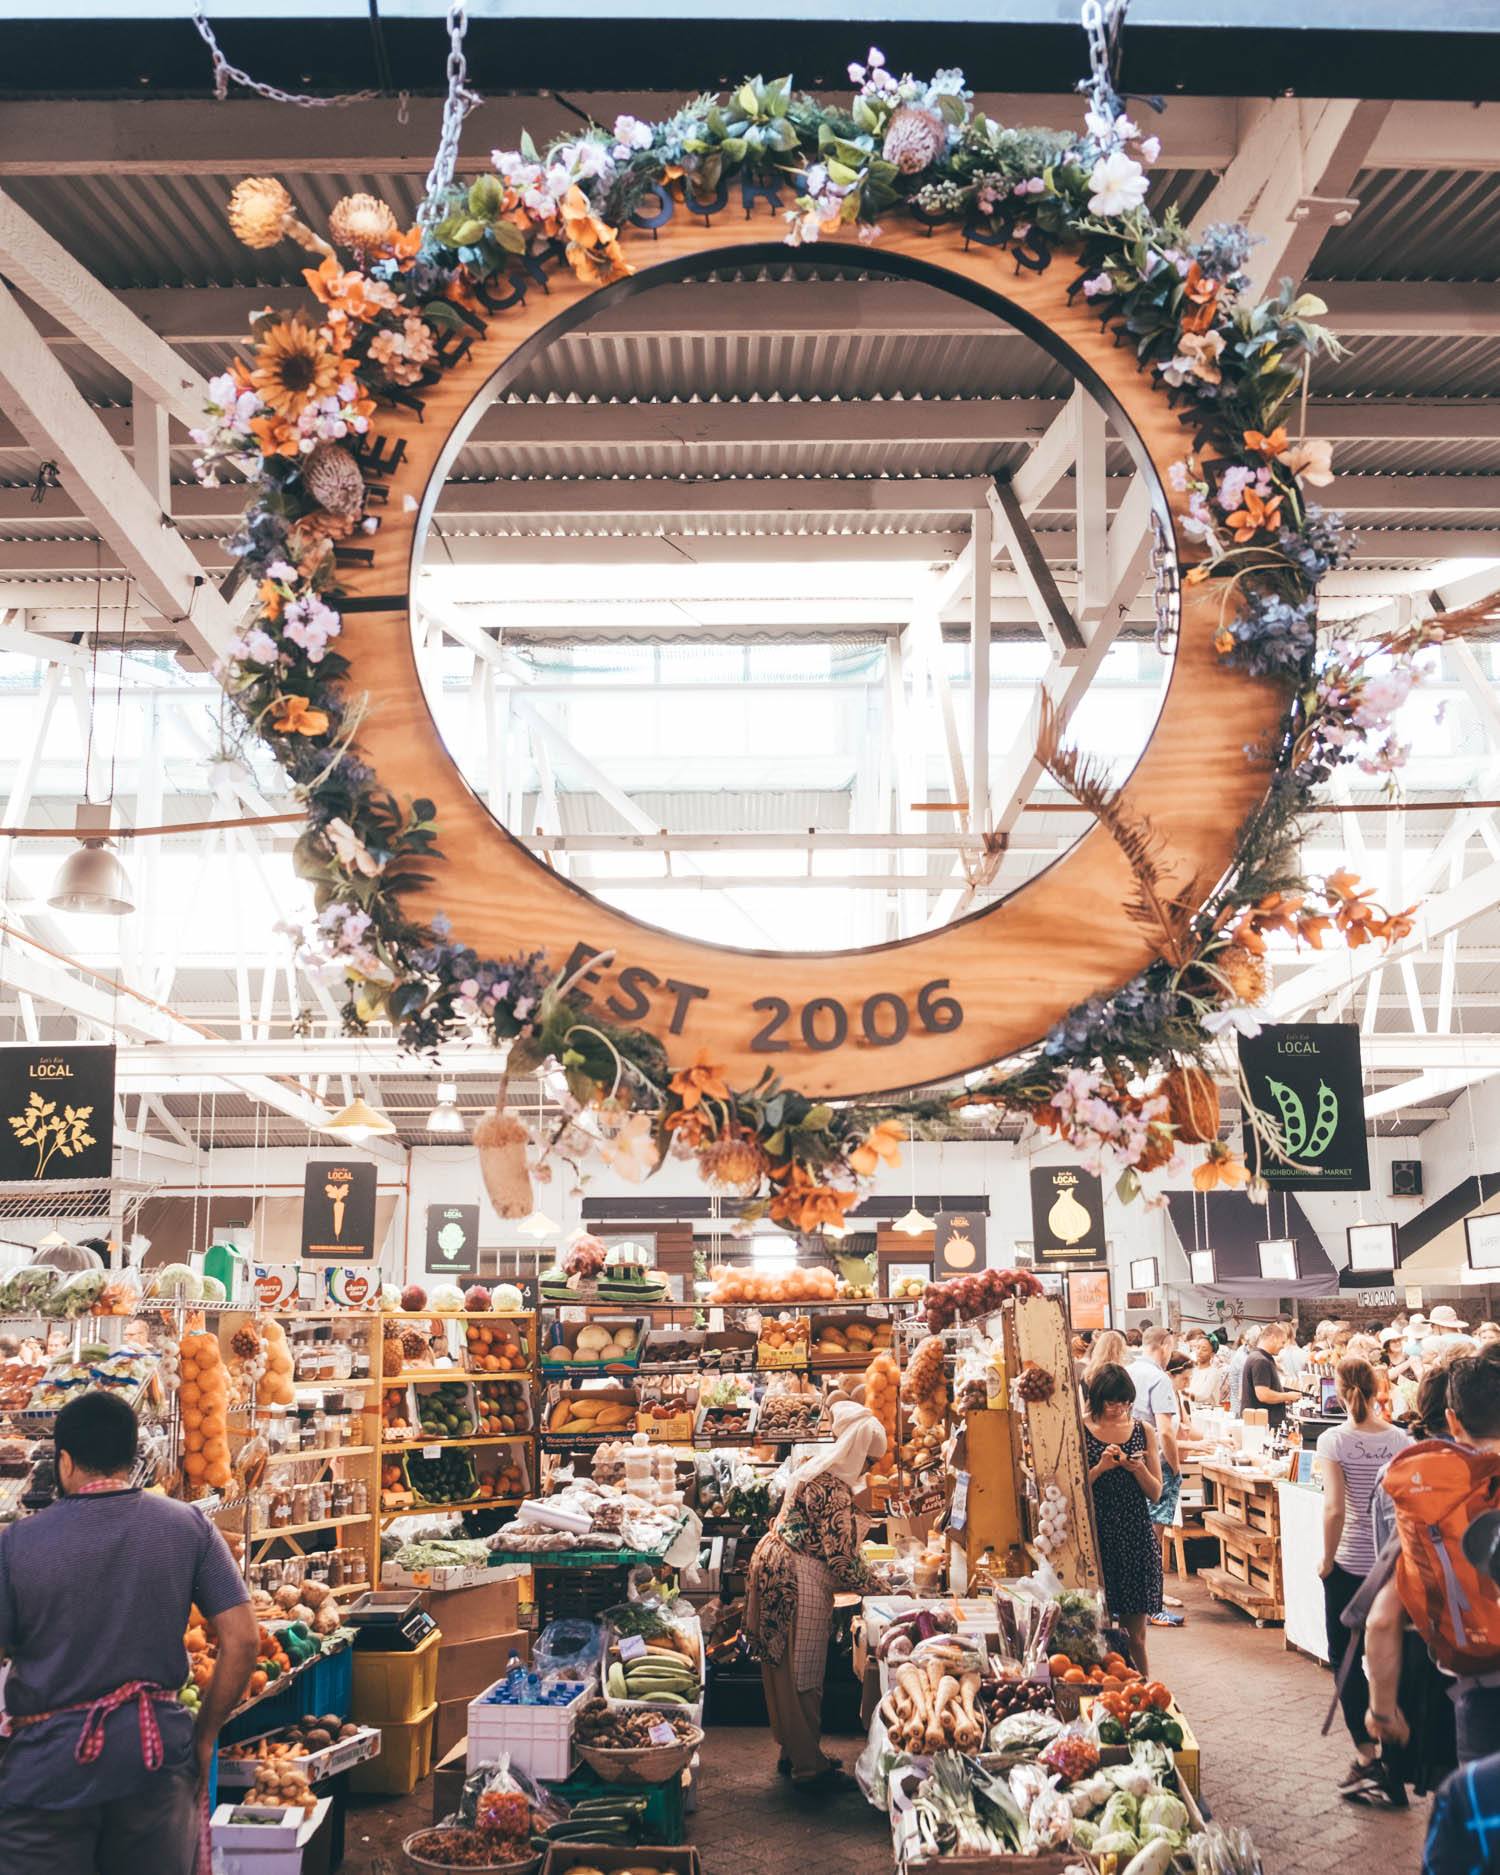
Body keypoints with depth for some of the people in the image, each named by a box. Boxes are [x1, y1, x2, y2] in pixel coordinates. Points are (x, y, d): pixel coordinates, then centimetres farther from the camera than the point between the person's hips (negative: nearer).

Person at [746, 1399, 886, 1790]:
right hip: (798, 1579, -10)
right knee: (802, 1673, -1)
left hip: (776, 1564, 10)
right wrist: (869, 1583, -5)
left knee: (785, 1667, 17)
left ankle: (795, 1753, 28)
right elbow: (840, 1553, -20)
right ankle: (808, 1765, 8)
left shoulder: (815, 1468, 11)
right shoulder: (833, 1488, -20)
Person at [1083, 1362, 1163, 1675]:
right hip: (1095, 1534, -2)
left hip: (1136, 1537, 2)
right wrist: (1100, 1467, -17)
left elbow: (1156, 1493, 8)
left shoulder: (1144, 1431, 7)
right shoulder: (1080, 1431, -1)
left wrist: (1139, 1469, -11)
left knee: (1134, 1633, 3)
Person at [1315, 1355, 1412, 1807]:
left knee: (1345, 1659, 10)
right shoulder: (1400, 1438, -3)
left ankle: (1367, 1755, 4)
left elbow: (1335, 1509, -17)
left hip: (1350, 1565, -3)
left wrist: (1327, 1559, -6)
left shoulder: (1334, 1440, -13)